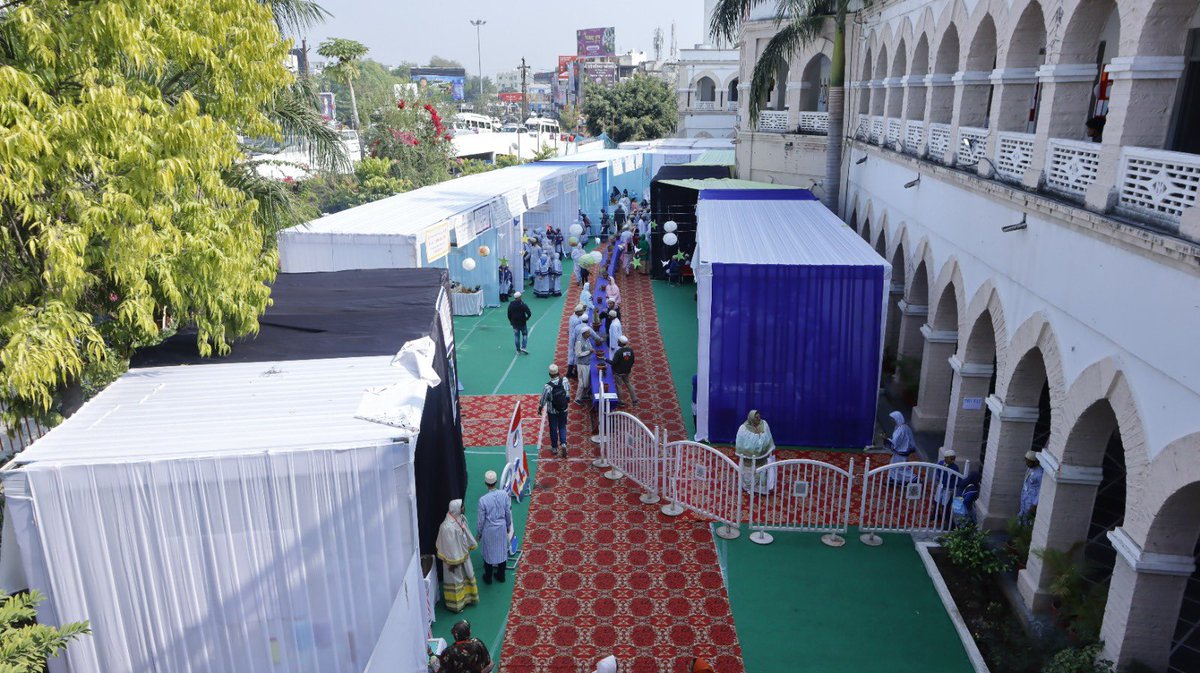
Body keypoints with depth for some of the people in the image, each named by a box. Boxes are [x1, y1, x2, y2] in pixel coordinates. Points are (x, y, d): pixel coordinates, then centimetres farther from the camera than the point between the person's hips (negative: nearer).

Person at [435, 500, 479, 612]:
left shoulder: (460, 518, -8)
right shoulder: (448, 527, -34)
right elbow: (448, 547, -26)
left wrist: (470, 545, 18)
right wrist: (452, 563, -19)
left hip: (463, 554, 8)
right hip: (454, 558, -8)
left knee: (466, 575, 24)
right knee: (455, 580, 12)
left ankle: (465, 598, 46)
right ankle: (455, 604, 33)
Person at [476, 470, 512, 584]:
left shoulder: (483, 500, -24)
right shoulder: (504, 495, -17)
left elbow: (480, 519, -13)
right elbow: (508, 512, -4)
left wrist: (478, 533, 3)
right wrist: (508, 525, 13)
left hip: (489, 530, -2)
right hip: (501, 528, 2)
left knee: (488, 553, 16)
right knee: (502, 551, 20)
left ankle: (488, 578, 33)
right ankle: (501, 575, 36)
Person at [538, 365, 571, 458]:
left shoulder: (547, 386, -25)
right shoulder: (565, 381, -17)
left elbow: (543, 400, -13)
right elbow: (569, 389, 5)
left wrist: (539, 409, 3)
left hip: (552, 411, -2)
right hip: (564, 409, 2)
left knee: (553, 429, 14)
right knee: (562, 427, 19)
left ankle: (554, 448, 26)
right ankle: (563, 443, 0)